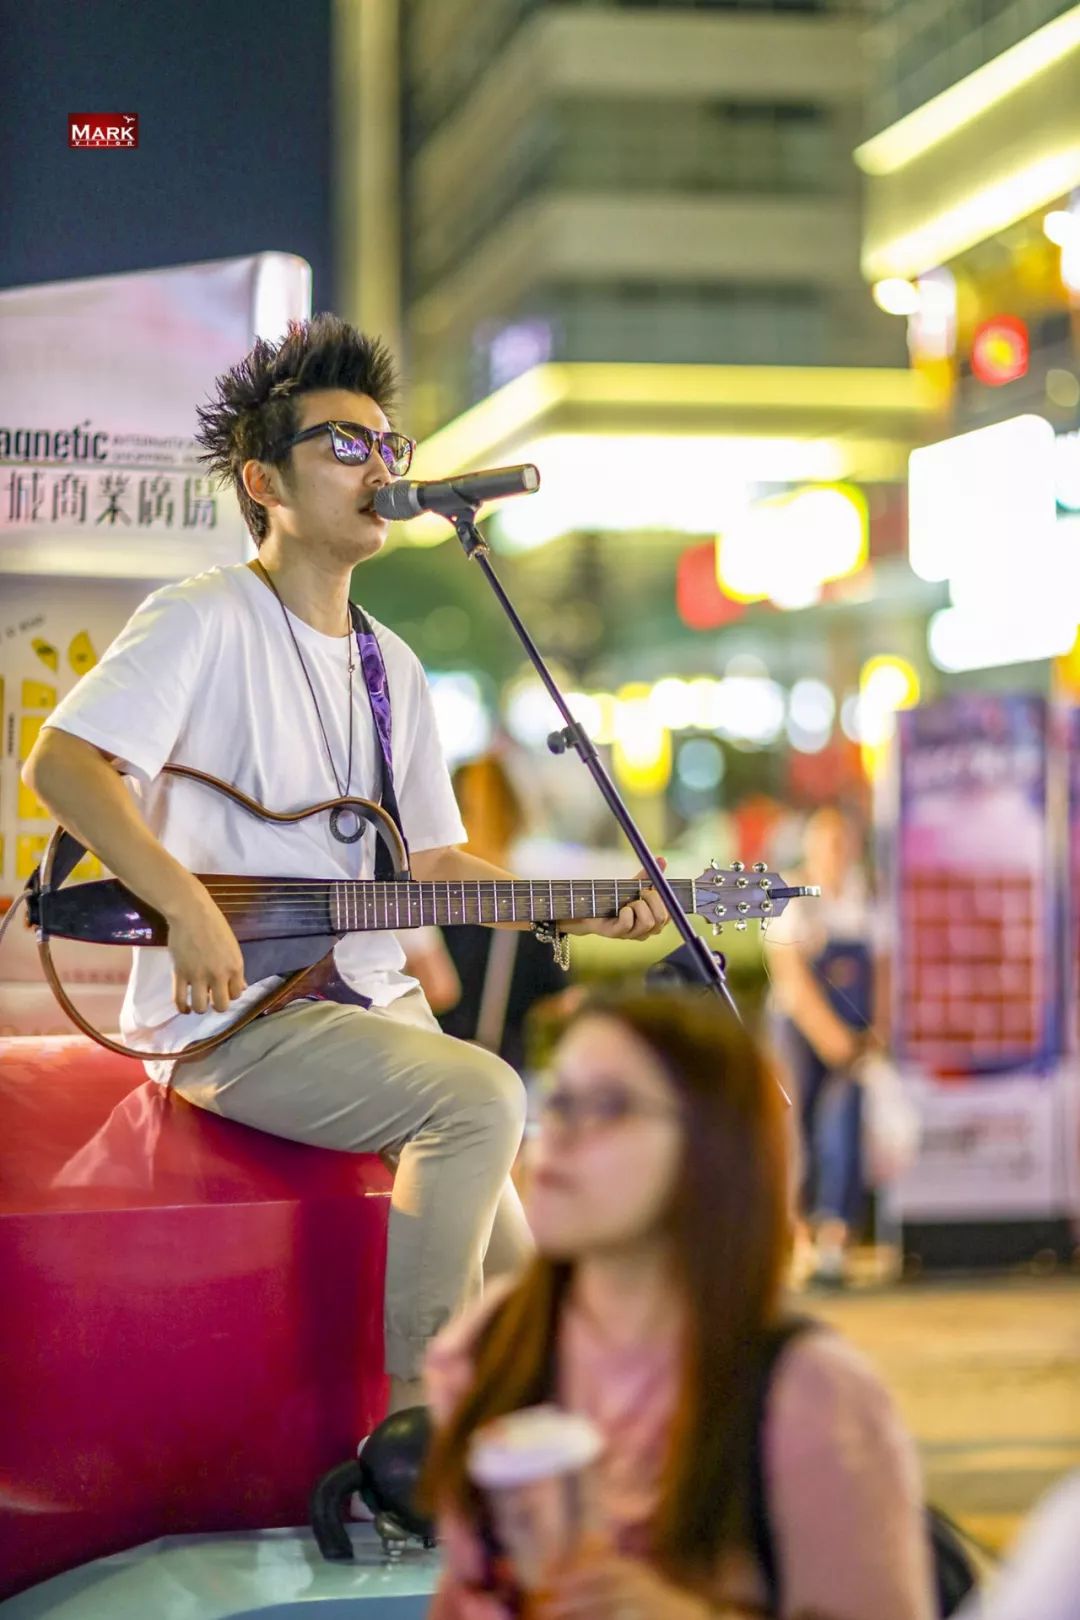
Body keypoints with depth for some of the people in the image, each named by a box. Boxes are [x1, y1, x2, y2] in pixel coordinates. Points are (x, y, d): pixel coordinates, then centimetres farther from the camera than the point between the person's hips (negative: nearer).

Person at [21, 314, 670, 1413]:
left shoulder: (389, 666, 17)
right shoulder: (208, 620, -8)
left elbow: (432, 860, 19)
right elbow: (60, 762, -18)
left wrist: (585, 912, 5)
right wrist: (187, 906, -28)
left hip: (369, 1001, 8)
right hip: (232, 1018, -8)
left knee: (513, 1279, 1)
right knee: (482, 1095, -29)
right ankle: (418, 1430, -20)